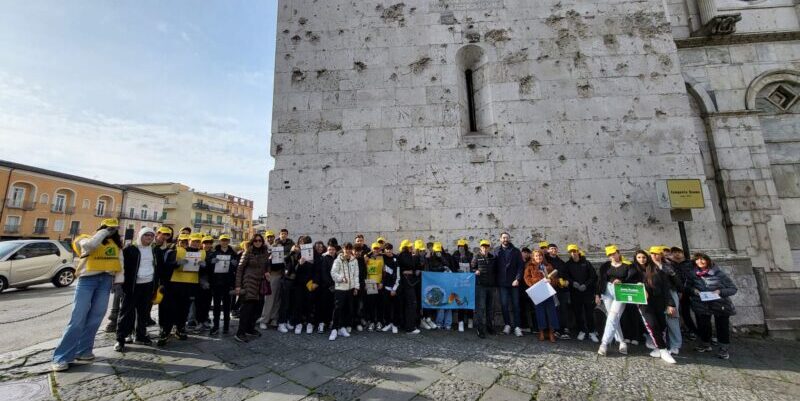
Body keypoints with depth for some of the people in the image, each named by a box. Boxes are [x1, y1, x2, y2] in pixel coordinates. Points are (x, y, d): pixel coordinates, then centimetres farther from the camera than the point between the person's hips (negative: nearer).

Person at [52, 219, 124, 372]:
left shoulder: (116, 244, 13)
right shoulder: (87, 240, 2)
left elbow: (120, 262, 10)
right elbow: (89, 245, -24)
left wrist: (119, 280, 2)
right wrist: (104, 232, -13)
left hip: (106, 280, 4)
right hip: (87, 279, -4)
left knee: (95, 319, 6)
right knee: (78, 319, -5)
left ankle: (83, 351, 17)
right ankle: (61, 357, 5)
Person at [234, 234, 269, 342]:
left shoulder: (265, 253, 6)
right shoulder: (248, 252, -6)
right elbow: (239, 268, -7)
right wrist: (238, 285, -11)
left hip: (260, 283, 5)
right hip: (249, 282, -5)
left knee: (255, 306, 10)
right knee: (247, 306, -9)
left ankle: (250, 328, 24)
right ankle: (240, 333, -4)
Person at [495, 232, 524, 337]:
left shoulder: (516, 251, 2)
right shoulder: (496, 251, 4)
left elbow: (520, 266, -1)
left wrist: (517, 279, -11)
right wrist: (496, 280, -3)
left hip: (513, 282, 0)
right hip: (502, 282, 0)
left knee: (515, 304, 5)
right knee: (504, 304, 3)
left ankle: (517, 326, 12)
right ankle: (507, 325, 17)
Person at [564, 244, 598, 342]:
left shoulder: (586, 263, 1)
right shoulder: (567, 264, 4)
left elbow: (594, 276, 1)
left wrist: (586, 285, -11)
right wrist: (573, 282, -15)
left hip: (587, 291, -1)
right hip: (574, 292, 1)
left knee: (589, 312, 3)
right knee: (577, 312, 5)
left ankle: (592, 332, 15)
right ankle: (581, 331, 18)